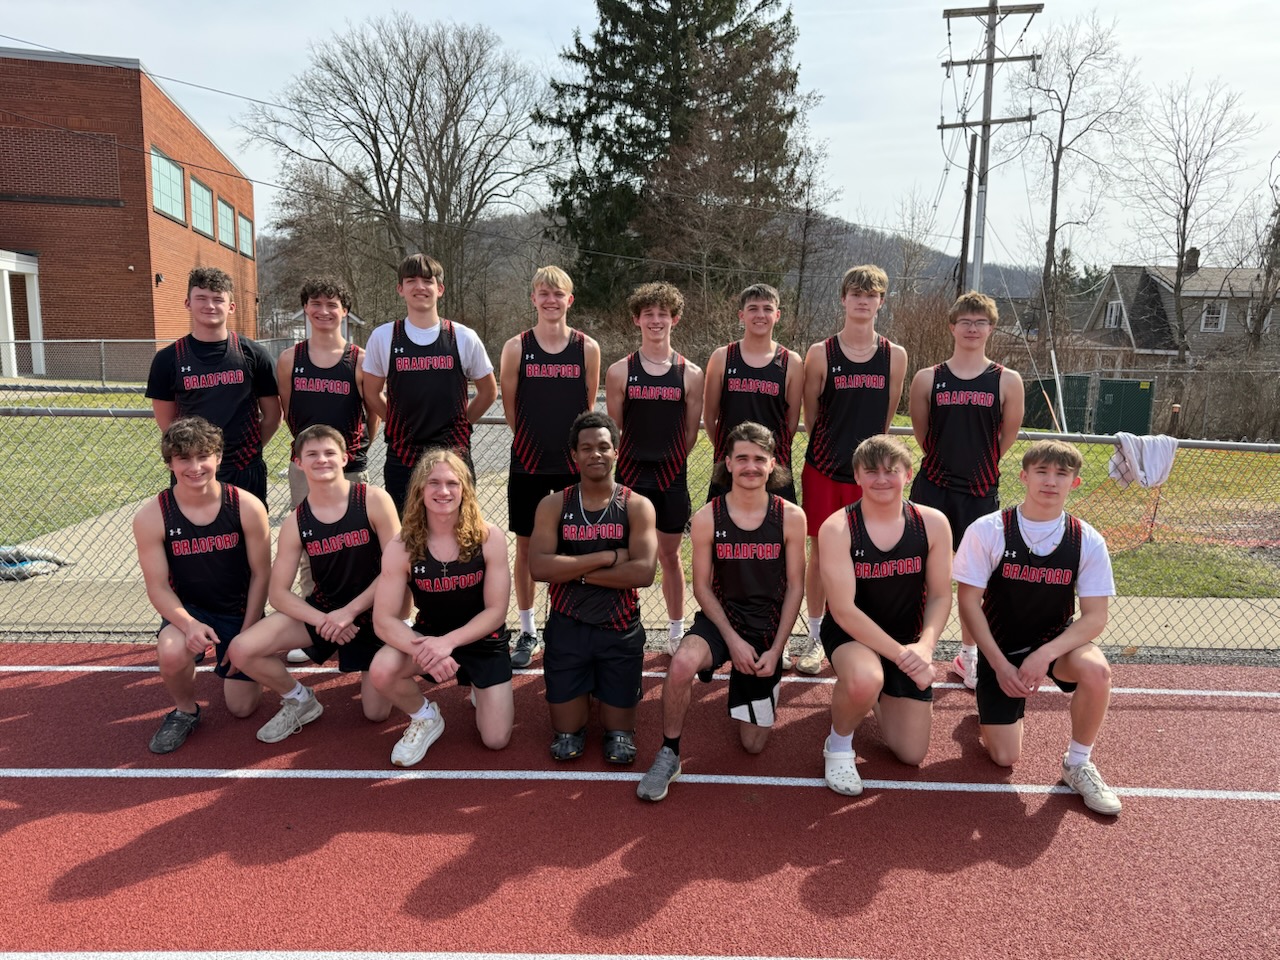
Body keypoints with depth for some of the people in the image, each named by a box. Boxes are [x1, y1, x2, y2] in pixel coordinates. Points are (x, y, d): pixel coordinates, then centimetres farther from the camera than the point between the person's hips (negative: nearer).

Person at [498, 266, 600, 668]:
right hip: (528, 463, 0)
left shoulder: (588, 348, 0)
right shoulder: (516, 347, -1)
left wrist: (571, 443, 8)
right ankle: (528, 632, 23)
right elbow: (509, 406, 5)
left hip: (573, 464, 0)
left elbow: (589, 407, 7)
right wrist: (533, 440, 8)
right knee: (526, 547, 8)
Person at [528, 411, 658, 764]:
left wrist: (574, 570, -18)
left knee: (621, 750, 7)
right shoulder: (553, 505, -3)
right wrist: (607, 556, -20)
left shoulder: (637, 506, -6)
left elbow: (643, 572, -19)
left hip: (620, 630, 0)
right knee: (566, 746, 7)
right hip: (567, 628, 1)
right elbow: (539, 567, -17)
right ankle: (581, 698, 37)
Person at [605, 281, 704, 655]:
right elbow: (613, 429, 3)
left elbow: (691, 431, 5)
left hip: (672, 477, 1)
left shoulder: (690, 374, -1)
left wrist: (668, 461, 6)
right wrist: (639, 459, 5)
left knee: (670, 555, 13)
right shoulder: (620, 371, -2)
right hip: (630, 475, 0)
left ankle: (676, 629, 27)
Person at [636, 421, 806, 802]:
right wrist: (733, 639, -15)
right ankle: (668, 755, -14)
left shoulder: (791, 517, -7)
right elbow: (702, 586, -5)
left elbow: (795, 586, -3)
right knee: (682, 663, -37)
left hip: (768, 630, 1)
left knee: (754, 744, 7)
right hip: (720, 619, -1)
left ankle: (745, 683, 39)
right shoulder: (707, 518, -9)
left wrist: (775, 649, -8)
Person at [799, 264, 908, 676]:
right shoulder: (821, 353, -2)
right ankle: (815, 637, 20)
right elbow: (810, 415, 4)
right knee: (820, 553, 5)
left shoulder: (894, 356, 3)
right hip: (824, 470, -1)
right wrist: (833, 448, 8)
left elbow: (887, 418, 10)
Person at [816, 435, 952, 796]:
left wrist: (924, 645, -24)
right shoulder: (837, 528, -19)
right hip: (850, 634, -4)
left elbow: (940, 596, -5)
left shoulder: (933, 523, -9)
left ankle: (879, 696, 37)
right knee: (864, 681, -40)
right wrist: (898, 653, -28)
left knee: (911, 754, 5)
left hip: (909, 641, 4)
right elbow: (843, 610, -22)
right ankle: (838, 744, -5)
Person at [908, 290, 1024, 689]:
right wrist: (948, 461, 12)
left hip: (981, 491, 0)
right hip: (933, 487, 0)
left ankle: (968, 655, 27)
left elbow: (1008, 435, 8)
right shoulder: (927, 378, 1)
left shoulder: (1007, 381, 0)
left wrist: (978, 464, 13)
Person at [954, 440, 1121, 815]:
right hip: (1000, 648, -1)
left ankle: (1078, 764, -7)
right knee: (1005, 757, -5)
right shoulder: (986, 530, -15)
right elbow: (969, 604, -11)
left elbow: (1095, 617, -11)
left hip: (1057, 642, 1)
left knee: (1095, 669, -34)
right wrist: (1000, 665, -17)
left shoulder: (1088, 541, -10)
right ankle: (1000, 703, 32)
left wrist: (1045, 655, -27)